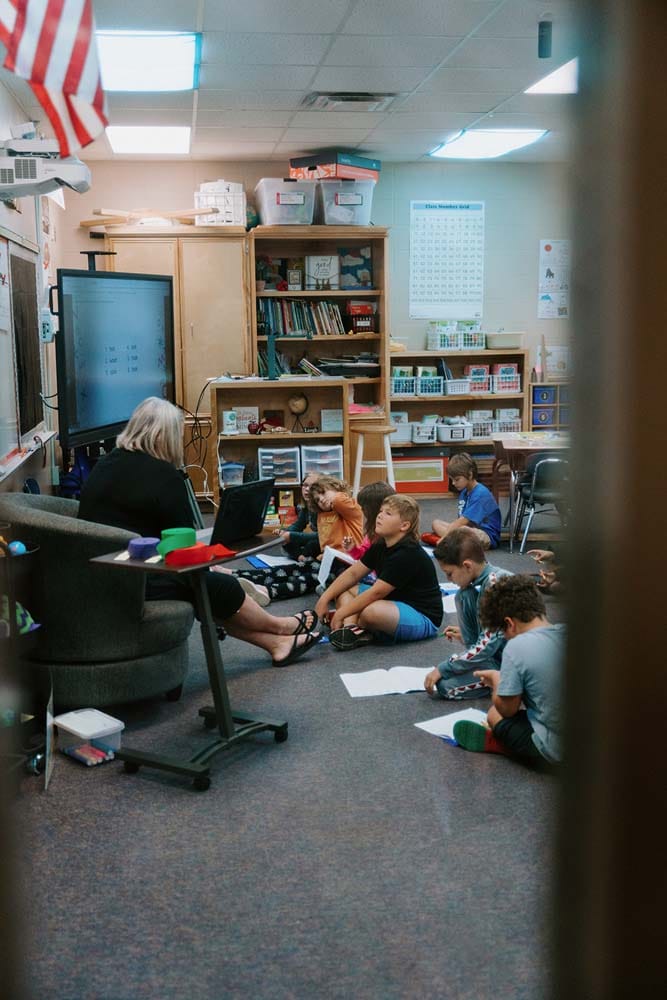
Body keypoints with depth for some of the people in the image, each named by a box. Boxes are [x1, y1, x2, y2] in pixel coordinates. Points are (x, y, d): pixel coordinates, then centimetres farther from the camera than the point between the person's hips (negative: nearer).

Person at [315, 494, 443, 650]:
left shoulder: (408, 554, -24)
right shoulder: (381, 546, 4)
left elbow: (376, 592, -25)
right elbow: (353, 573, 8)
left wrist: (340, 614, -20)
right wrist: (325, 599, -2)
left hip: (423, 618, -10)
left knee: (372, 611, -37)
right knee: (344, 589, 4)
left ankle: (361, 630, -4)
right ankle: (350, 628, -20)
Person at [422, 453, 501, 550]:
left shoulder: (480, 494, -16)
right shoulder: (464, 492, 12)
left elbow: (463, 521, -22)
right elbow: (460, 519, 11)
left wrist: (444, 536, -25)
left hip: (487, 537, -10)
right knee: (436, 523, 1)